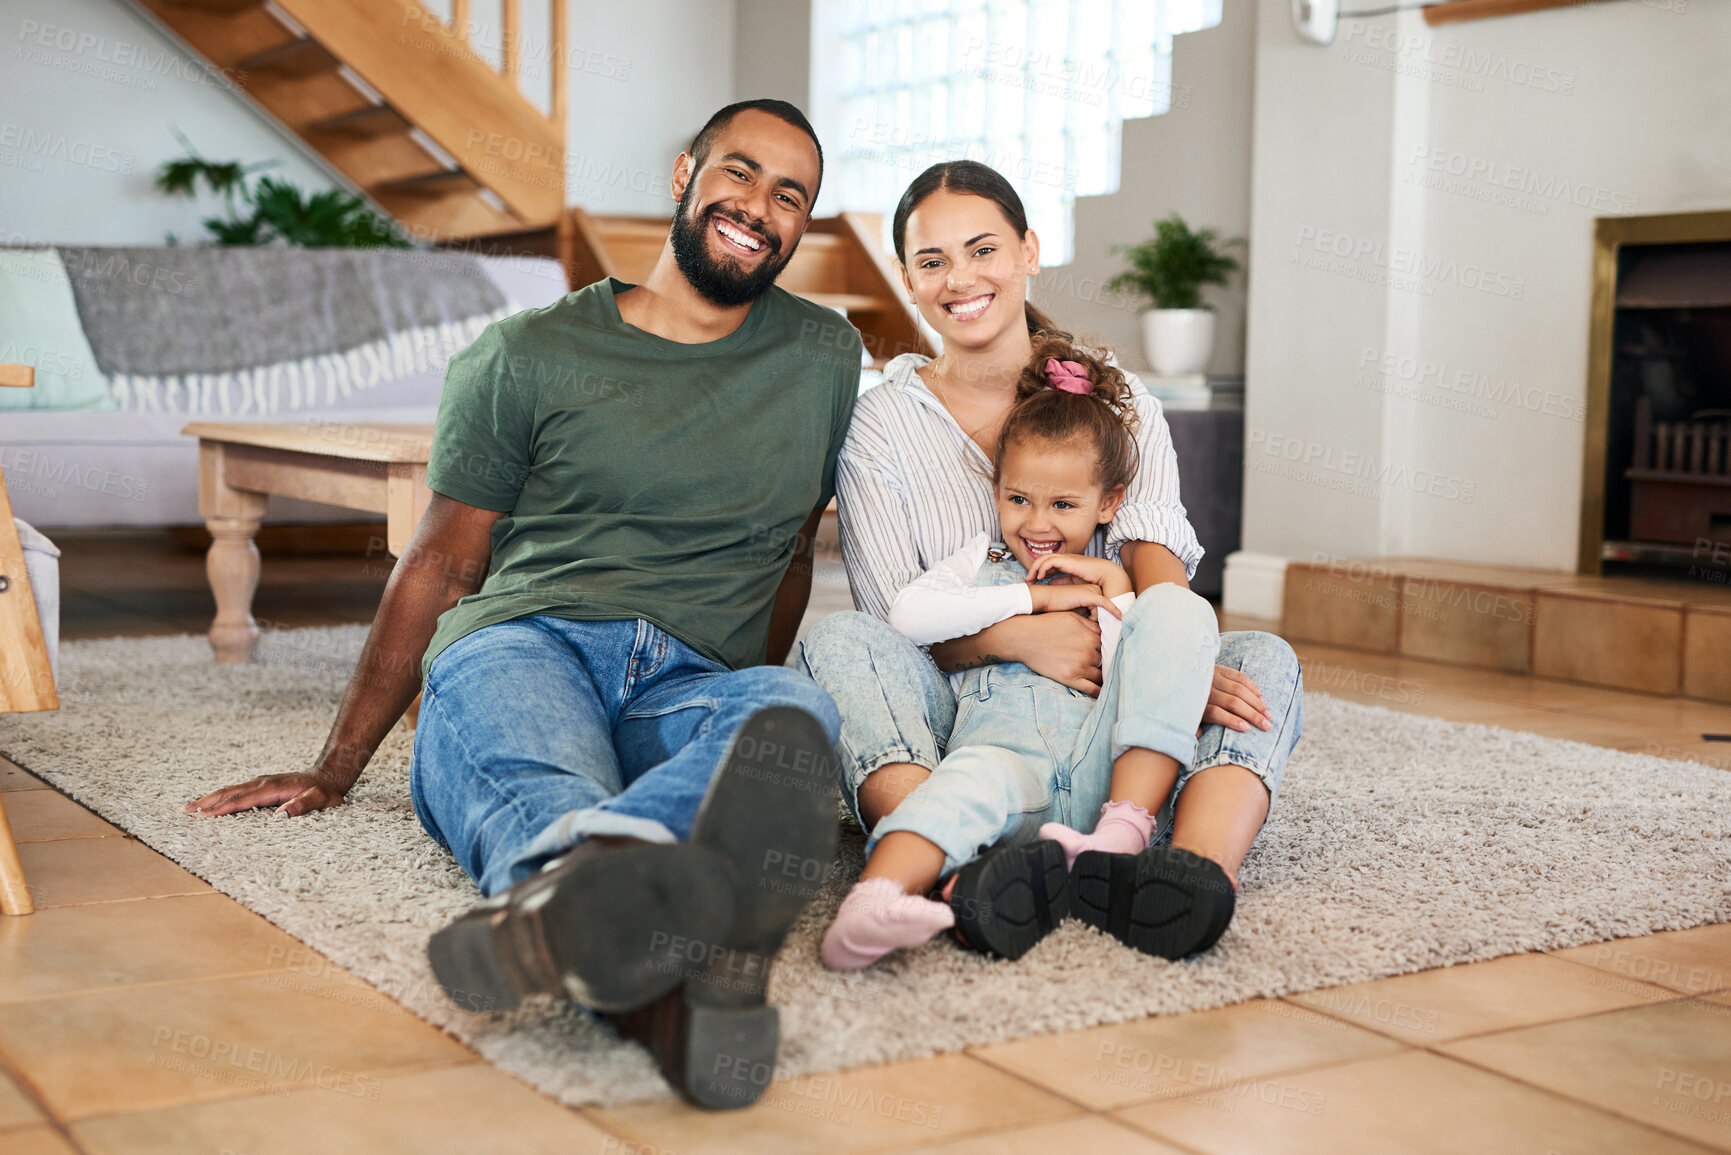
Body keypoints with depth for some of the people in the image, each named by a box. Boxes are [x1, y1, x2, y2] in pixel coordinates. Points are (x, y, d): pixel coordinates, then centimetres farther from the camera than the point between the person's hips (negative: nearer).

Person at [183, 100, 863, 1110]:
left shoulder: (825, 357, 20)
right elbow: (441, 564, 14)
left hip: (696, 686, 2)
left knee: (801, 710, -37)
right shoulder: (526, 359, 11)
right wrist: (335, 772, 14)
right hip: (522, 643, -1)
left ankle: (563, 911, -68)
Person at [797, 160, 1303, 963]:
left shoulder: (1118, 406, 10)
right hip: (949, 722, -2)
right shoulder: (880, 428, 4)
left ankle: (1199, 872, -52)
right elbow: (899, 630, -4)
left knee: (1264, 661, -22)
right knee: (838, 641, -29)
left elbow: (1154, 551, -9)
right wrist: (1015, 635, -26)